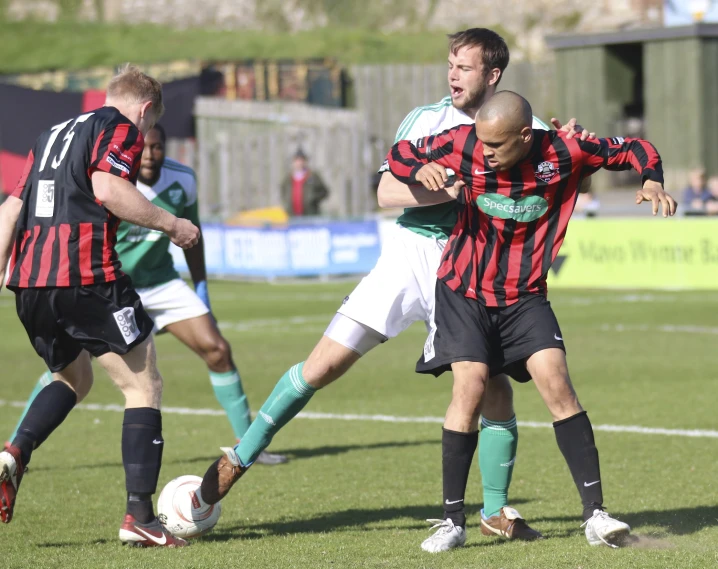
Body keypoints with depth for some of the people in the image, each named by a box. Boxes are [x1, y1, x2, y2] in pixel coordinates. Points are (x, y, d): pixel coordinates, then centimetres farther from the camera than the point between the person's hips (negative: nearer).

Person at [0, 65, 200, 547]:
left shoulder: (52, 135, 26)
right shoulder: (122, 128, 3)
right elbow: (107, 187, -16)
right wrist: (170, 224, -8)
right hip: (86, 277, -8)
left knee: (74, 379, 28)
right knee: (144, 386, 3)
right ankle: (139, 516, -6)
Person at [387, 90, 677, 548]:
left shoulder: (562, 153, -15)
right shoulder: (464, 145, -15)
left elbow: (633, 149, -2)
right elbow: (399, 154, -2)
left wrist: (653, 181, -22)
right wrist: (421, 170, -25)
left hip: (525, 297, 0)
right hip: (465, 293, 0)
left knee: (556, 384, -13)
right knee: (470, 389, -14)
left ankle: (595, 512, -8)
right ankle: (451, 519, -3)